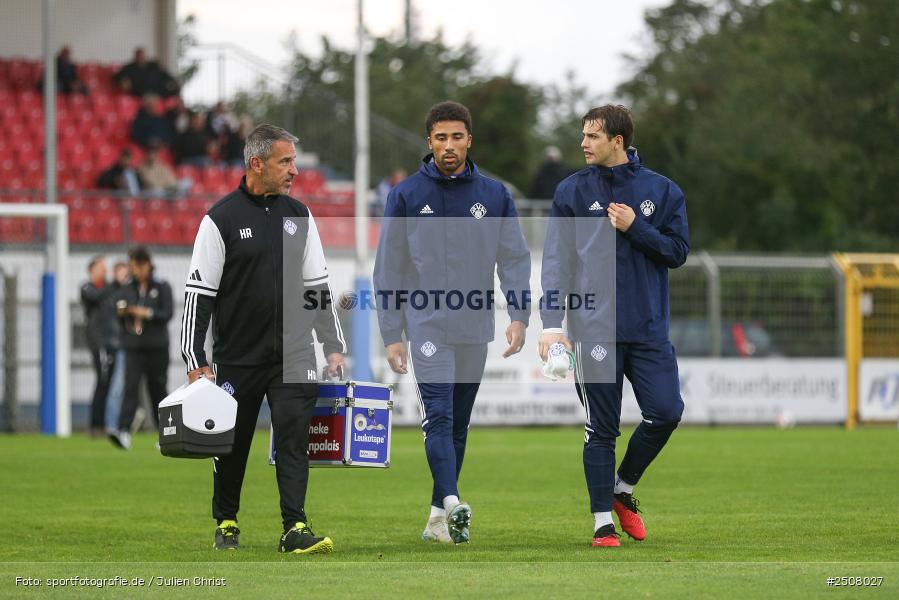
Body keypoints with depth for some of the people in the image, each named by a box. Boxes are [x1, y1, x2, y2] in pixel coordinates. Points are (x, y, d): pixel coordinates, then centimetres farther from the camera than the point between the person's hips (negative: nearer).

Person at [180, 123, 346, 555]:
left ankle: (295, 529, -14)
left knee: (293, 436, -10)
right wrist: (197, 362, -9)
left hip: (293, 355, 2)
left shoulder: (298, 216, 9)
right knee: (232, 444, 9)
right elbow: (199, 293, -6)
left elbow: (318, 286, 15)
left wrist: (334, 347, 12)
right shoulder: (221, 219, -6)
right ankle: (226, 523, 27)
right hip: (237, 358, -2)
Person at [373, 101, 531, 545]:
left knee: (459, 424, 8)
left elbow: (515, 259, 6)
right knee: (438, 417, -16)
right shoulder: (406, 195, 1)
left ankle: (438, 516, 16)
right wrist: (391, 336, -2)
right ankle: (452, 505, -28)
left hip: (475, 327, 3)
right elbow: (388, 270, 3)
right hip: (426, 325, -3)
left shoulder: (495, 196, 7)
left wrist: (518, 316, -9)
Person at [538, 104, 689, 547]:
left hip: (649, 328, 1)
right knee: (602, 428, 0)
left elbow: (678, 251, 3)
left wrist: (634, 227, -11)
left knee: (665, 412, -7)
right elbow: (557, 259, 0)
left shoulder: (662, 191, 7)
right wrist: (552, 323, -9)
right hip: (594, 329, -1)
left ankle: (623, 488, 17)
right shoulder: (573, 191, 4)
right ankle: (603, 521, 8)